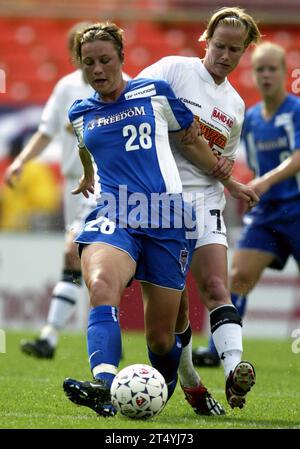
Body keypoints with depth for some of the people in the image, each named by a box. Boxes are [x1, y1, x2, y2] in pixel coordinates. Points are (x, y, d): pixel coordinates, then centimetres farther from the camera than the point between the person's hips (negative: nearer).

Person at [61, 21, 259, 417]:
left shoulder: (155, 93, 5)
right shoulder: (79, 114, 14)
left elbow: (192, 141, 18)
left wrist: (228, 182, 27)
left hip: (167, 221, -1)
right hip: (112, 218, 1)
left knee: (160, 335, 1)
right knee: (101, 285, -34)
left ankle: (163, 391, 33)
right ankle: (103, 387, -52)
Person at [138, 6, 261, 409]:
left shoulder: (235, 106, 16)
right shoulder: (176, 69, -1)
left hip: (204, 201, 3)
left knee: (215, 286, -16)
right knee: (173, 302, -2)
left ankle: (234, 368, -32)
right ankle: (189, 383, 15)